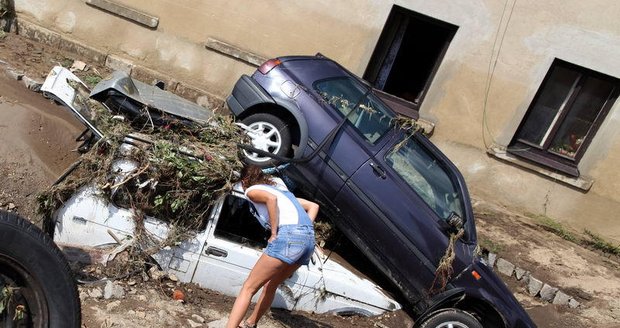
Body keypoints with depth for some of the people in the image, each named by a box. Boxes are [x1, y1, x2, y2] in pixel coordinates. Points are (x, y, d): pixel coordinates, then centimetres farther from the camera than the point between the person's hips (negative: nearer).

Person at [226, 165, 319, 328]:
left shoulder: (251, 190, 12)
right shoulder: (280, 188, 34)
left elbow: (271, 198, -12)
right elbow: (314, 206, 28)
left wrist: (274, 233, -8)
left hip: (289, 235, -8)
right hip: (309, 237, 8)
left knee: (248, 287, -1)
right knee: (270, 285, 24)